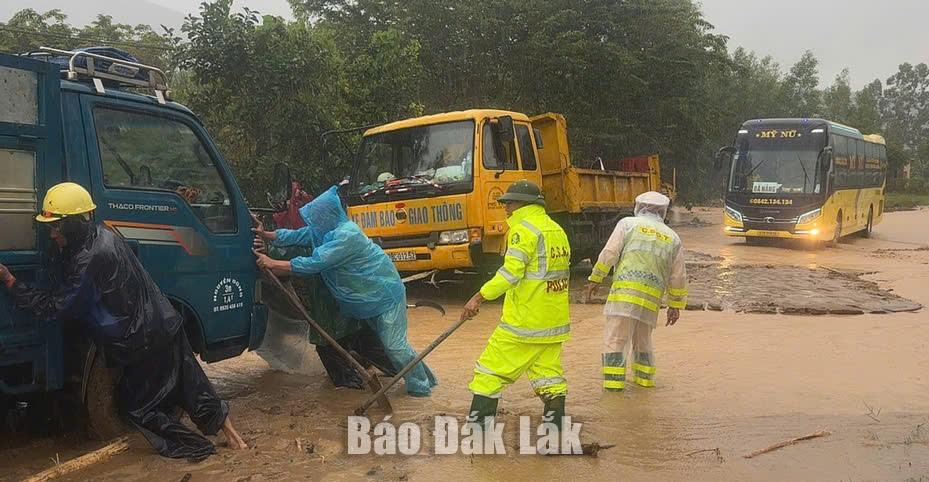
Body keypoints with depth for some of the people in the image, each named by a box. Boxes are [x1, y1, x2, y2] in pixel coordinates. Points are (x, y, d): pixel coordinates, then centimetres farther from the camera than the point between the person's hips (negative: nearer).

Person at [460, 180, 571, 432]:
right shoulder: (557, 230, 14)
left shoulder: (524, 229, -11)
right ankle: (556, 421, 15)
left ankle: (478, 420, 6)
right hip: (555, 321, 8)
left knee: (492, 367, 2)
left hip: (524, 319, -8)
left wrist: (479, 297, -20)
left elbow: (511, 272, -21)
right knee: (548, 369, 14)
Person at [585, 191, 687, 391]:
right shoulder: (672, 237, 18)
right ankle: (645, 377, 30)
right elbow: (678, 276, 19)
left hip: (625, 291, -4)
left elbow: (609, 252, -2)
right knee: (643, 339, 22)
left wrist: (595, 278, 4)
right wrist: (675, 305, 26)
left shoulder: (628, 223, 8)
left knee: (615, 338, -1)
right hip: (652, 298, 4)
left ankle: (614, 381, -5)